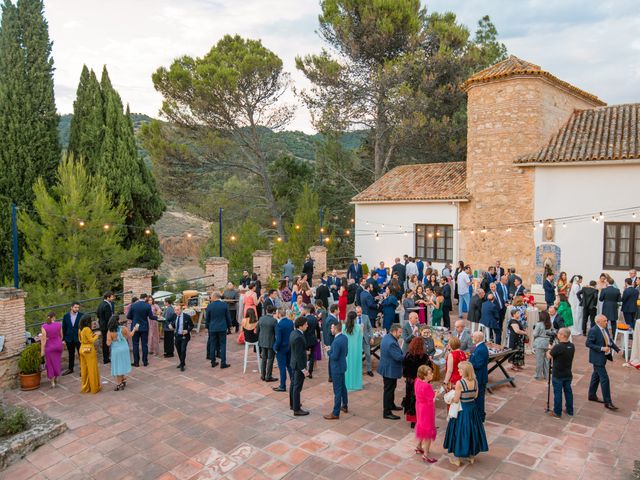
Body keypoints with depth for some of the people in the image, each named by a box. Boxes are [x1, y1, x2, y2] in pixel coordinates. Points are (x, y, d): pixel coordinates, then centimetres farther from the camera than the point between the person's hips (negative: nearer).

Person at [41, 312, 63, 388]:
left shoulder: (44, 326, -14)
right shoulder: (58, 325, -6)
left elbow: (43, 339, -15)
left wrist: (42, 350, -9)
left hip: (49, 347, -2)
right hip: (58, 345, 2)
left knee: (50, 364, 9)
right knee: (57, 362, 20)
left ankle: (53, 382, 13)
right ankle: (56, 379, 33)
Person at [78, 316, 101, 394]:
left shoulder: (81, 329, 6)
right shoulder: (87, 329, -19)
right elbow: (91, 340, -17)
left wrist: (93, 335, 12)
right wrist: (97, 335, -3)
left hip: (82, 349, 8)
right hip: (89, 350, -8)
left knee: (84, 369, 14)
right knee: (92, 369, 3)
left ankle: (85, 387, 23)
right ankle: (95, 388, 13)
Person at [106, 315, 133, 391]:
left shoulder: (110, 332, -18)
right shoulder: (124, 328, -13)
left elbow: (108, 343, -17)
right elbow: (129, 336, 4)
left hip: (116, 351, -2)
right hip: (124, 349, 2)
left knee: (118, 367, 9)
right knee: (124, 365, 19)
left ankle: (119, 384, 16)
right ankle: (124, 381, 33)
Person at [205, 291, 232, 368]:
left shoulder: (209, 306, -7)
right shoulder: (224, 304, -7)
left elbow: (207, 318, 2)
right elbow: (228, 316, 0)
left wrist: (208, 327, 17)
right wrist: (229, 326, 13)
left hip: (212, 328, 1)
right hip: (222, 328, -1)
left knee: (212, 345, 11)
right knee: (222, 345, 3)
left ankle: (213, 362, 17)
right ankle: (223, 363, 3)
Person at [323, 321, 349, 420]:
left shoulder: (336, 341, -27)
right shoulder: (345, 338, 1)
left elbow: (334, 357, -25)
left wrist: (328, 351, -8)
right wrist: (331, 349, 10)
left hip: (337, 368, -9)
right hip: (342, 365, 9)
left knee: (337, 390, -1)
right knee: (343, 387, 23)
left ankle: (335, 413, 7)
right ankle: (345, 406, 38)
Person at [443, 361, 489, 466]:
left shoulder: (460, 383, -24)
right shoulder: (475, 381, -6)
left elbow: (456, 400, -19)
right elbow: (475, 395, 5)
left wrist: (454, 392, -1)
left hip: (462, 410, -5)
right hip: (473, 409, 5)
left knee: (459, 431, 9)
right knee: (472, 430, 20)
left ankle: (456, 458, 20)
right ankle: (472, 456, 35)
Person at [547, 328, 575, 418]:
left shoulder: (558, 347, -23)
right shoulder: (572, 346, -2)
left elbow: (549, 356, -13)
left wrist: (549, 350, 7)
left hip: (557, 375, -6)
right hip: (568, 374, 6)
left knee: (557, 393, 3)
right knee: (568, 391, 17)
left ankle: (557, 412, 10)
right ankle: (570, 410, 28)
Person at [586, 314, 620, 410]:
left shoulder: (605, 329, 4)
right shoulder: (593, 331, -21)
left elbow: (610, 341, 12)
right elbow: (588, 343, -20)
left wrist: (617, 349, 1)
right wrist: (601, 348, -24)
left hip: (603, 357, 9)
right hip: (597, 358, -9)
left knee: (596, 376, 19)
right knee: (604, 379, -7)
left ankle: (592, 395, 33)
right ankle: (607, 402, 1)